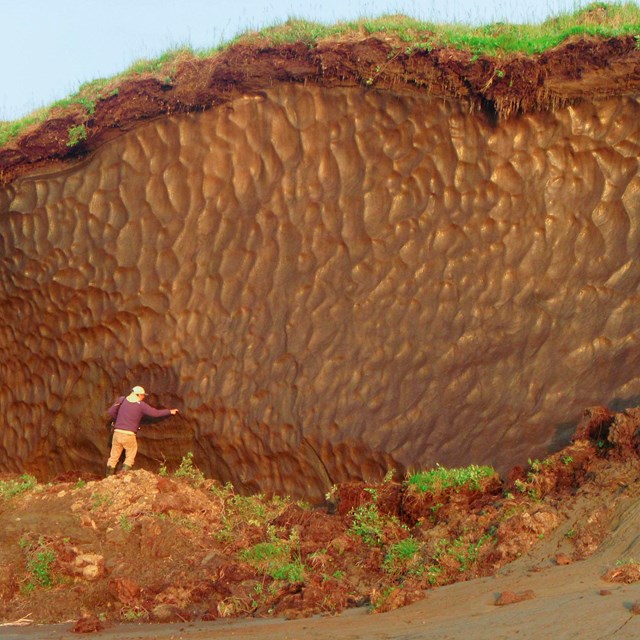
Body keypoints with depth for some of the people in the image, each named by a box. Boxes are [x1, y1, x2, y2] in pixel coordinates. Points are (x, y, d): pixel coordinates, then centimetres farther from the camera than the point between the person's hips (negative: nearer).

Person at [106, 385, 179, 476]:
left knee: (114, 456, 14)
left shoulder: (122, 400, 5)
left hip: (117, 432, 3)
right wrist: (170, 412, 11)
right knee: (130, 456, 14)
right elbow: (155, 413, 0)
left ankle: (109, 476, 15)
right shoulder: (141, 405, -3)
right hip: (129, 435, -3)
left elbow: (110, 411, 4)